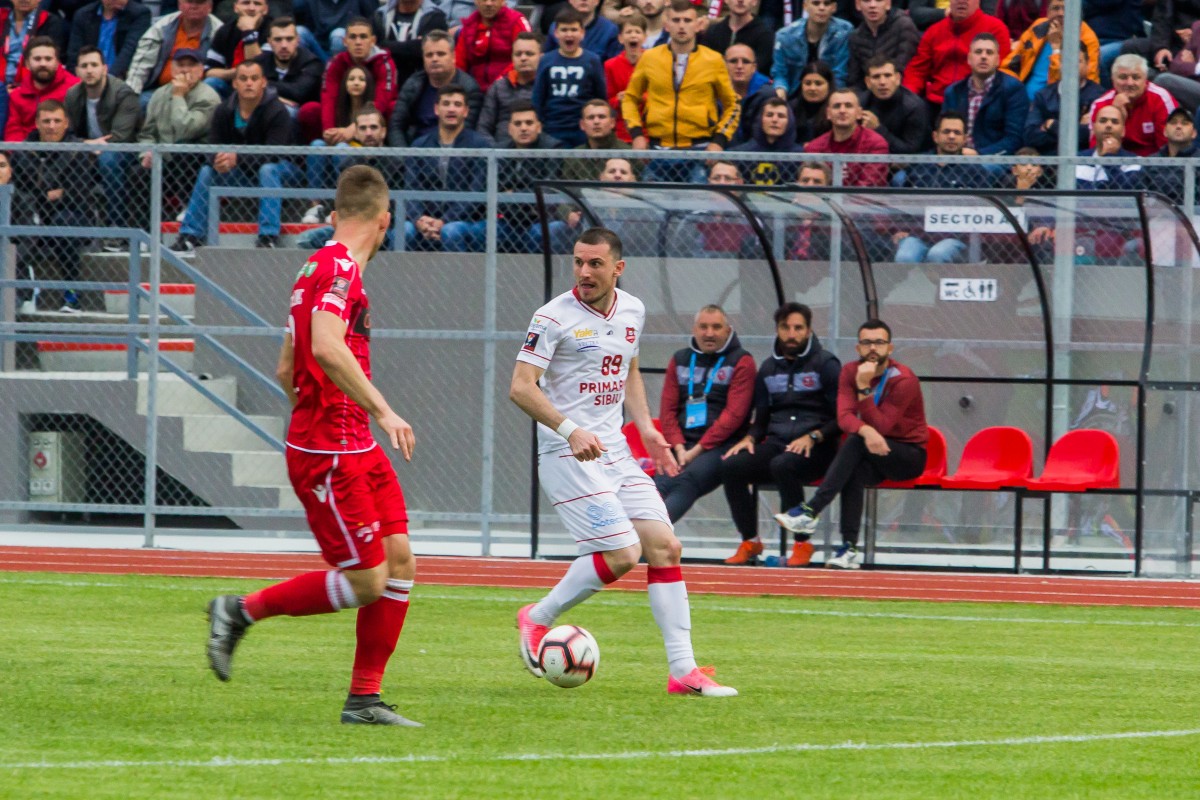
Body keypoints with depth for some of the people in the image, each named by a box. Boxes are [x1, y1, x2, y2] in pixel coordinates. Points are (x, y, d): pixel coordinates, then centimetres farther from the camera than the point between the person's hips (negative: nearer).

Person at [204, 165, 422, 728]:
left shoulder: (322, 266, 16)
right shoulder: (339, 268, -14)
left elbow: (286, 370, 23)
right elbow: (326, 346, -31)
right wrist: (382, 411, -31)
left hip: (358, 449, 10)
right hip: (327, 454, -10)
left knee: (400, 561, 4)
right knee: (365, 581, -8)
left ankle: (365, 699, 8)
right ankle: (241, 611, 6)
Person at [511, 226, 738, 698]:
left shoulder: (632, 312, 10)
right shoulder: (555, 317, -11)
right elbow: (521, 387, -15)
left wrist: (645, 426, 11)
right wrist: (569, 430, -28)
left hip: (614, 449, 7)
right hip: (568, 456, -7)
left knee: (665, 547, -1)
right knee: (621, 554, -16)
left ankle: (682, 668, 1)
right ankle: (537, 619, 5)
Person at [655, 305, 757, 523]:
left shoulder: (741, 362, 5)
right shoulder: (680, 360, 20)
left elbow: (734, 414, -5)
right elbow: (668, 410, 15)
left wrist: (698, 449, -12)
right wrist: (679, 447, -4)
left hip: (722, 446, -5)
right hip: (683, 444, 5)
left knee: (687, 481, -35)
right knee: (661, 483, -28)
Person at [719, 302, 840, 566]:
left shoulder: (825, 364, 2)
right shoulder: (769, 368, 19)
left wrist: (813, 437, -17)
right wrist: (750, 438, 2)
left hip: (814, 448, -5)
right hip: (776, 443, 5)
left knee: (782, 465, -38)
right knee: (731, 467, -23)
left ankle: (803, 543, -25)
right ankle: (750, 542, -10)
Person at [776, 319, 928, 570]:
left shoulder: (903, 380, -16)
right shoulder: (851, 372, 0)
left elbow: (881, 426, -23)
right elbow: (844, 417, -16)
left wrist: (864, 388, -30)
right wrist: (866, 430, -38)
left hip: (909, 455, -4)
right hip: (872, 455, 4)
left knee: (856, 442, -33)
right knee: (855, 473, -34)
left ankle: (810, 511, -40)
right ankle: (850, 549, -37)